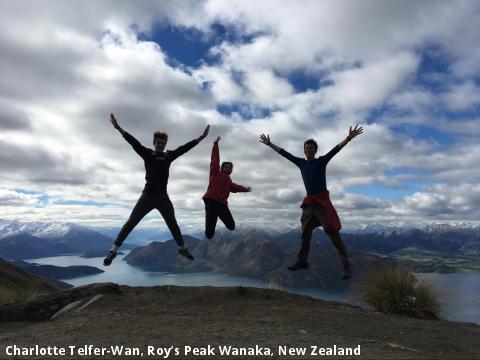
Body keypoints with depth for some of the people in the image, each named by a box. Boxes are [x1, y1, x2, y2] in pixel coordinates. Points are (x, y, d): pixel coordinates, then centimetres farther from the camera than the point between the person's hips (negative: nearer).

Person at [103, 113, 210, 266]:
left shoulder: (169, 155, 7)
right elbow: (134, 142, -10)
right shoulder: (147, 153, 0)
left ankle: (182, 249, 32)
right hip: (147, 196, -3)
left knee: (173, 224, 15)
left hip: (163, 197, 3)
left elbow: (184, 147, 6)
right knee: (131, 223, -2)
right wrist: (119, 128, -20)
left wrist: (201, 138, 4)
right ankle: (113, 251, 7)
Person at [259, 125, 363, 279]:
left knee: (333, 233, -11)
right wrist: (270, 144, 20)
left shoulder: (321, 161, -1)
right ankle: (302, 261, 23)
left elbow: (335, 149, -14)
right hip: (308, 202, 6)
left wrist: (348, 138, -28)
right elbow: (284, 153, 16)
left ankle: (346, 265, -9)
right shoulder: (301, 162, 12)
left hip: (322, 200, -6)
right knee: (305, 233, 12)